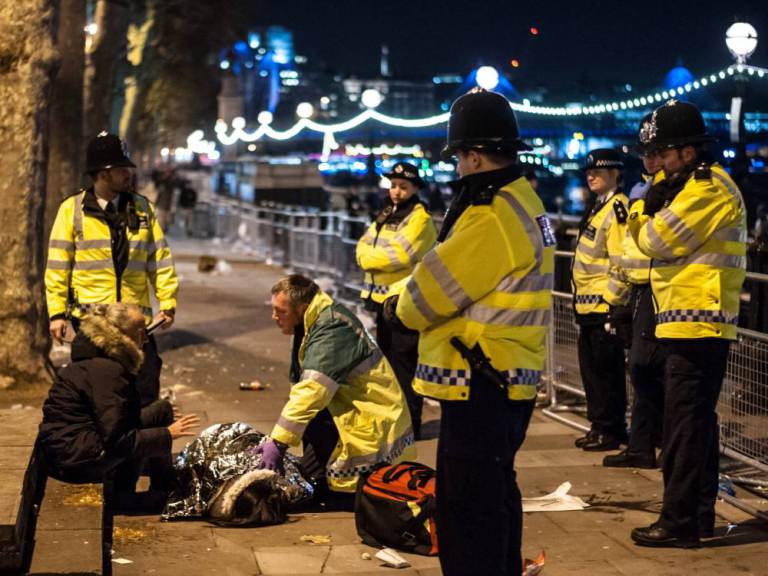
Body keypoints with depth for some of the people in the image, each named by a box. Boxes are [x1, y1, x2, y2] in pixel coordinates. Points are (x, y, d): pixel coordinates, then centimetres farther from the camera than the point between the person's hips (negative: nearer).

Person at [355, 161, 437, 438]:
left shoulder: (420, 219, -11)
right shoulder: (386, 216, 16)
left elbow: (399, 255, -22)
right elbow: (363, 247, 8)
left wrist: (369, 257, -8)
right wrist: (373, 255, -14)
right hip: (383, 300, 9)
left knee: (405, 367, -5)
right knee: (386, 362, 17)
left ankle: (410, 425, 1)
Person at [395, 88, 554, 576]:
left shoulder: (492, 218, -21)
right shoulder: (526, 202, 12)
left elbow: (426, 297, -17)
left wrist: (406, 308, 4)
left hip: (480, 389, -10)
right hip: (512, 382, 10)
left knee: (468, 508, -4)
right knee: (498, 494, 22)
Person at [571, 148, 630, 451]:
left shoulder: (618, 209, -13)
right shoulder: (600, 208, 18)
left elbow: (621, 264, -19)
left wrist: (612, 303, -20)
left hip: (604, 306, -10)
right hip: (589, 306, 10)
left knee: (605, 369, -5)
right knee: (591, 367, 14)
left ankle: (610, 430, 2)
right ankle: (599, 425, 22)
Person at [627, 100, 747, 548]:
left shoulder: (708, 188, -14)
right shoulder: (699, 185, 20)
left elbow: (658, 241, -16)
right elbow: (658, 241, 19)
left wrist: (645, 210, 1)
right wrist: (650, 210, 3)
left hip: (696, 323, -11)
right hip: (699, 325, 11)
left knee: (685, 425, -8)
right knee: (700, 421, 15)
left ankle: (679, 522, -5)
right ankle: (701, 515, 23)